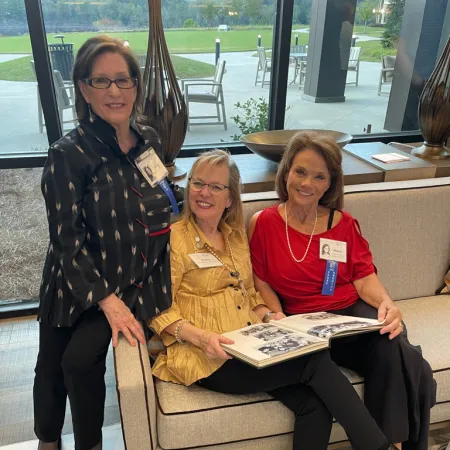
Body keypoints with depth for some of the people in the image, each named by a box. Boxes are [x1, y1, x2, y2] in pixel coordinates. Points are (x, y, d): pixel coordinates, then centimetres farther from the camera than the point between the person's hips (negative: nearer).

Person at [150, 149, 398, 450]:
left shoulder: (237, 236, 15)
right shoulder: (173, 239, -3)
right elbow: (158, 310, -8)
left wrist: (269, 317, 0)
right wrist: (201, 336, -23)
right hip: (208, 358, -5)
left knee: (314, 403, -21)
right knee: (316, 360, -20)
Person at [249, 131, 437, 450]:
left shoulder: (344, 223, 9)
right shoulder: (263, 223, 2)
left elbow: (364, 277, 3)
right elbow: (261, 282, 4)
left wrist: (386, 303, -17)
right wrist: (279, 318, -11)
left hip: (355, 313, 3)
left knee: (396, 352, -30)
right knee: (387, 354, -29)